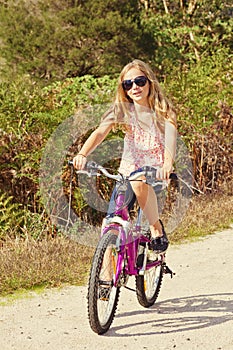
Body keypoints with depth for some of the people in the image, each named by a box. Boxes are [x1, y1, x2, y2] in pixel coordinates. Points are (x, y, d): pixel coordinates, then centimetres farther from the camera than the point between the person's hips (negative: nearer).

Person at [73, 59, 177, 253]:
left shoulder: (163, 111, -8)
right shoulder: (121, 111, -3)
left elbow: (171, 137, -27)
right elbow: (99, 133, -19)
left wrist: (168, 163, -49)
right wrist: (82, 154, -39)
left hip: (156, 170, -3)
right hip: (129, 170, 3)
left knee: (139, 182, -36)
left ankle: (156, 227, -14)